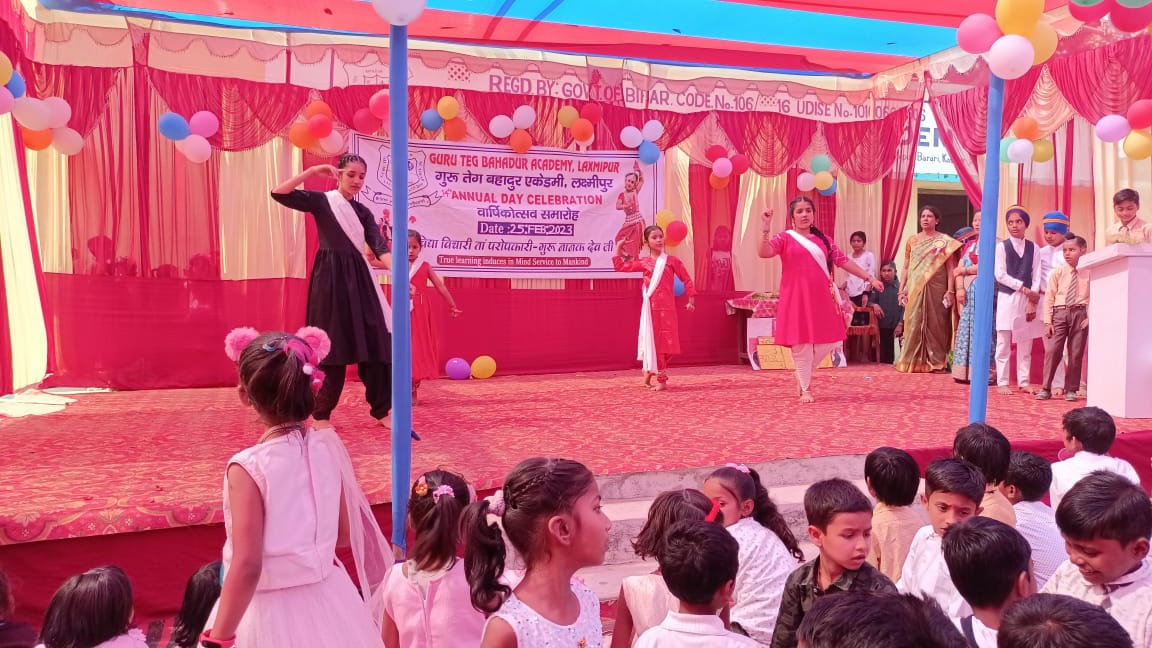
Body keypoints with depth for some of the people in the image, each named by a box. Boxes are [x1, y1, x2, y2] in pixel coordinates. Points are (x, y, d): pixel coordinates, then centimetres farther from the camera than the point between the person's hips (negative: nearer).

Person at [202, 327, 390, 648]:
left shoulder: (248, 467, -21)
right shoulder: (329, 447, -7)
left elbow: (247, 567, -22)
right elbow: (345, 535, 2)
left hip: (271, 611, -4)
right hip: (328, 599, 4)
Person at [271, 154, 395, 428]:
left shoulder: (363, 212, 13)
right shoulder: (321, 201, 1)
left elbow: (379, 248, 0)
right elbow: (279, 193, -13)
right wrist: (312, 172, -14)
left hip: (359, 278, 5)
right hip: (331, 277, -5)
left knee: (375, 344, 1)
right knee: (334, 346, -3)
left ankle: (381, 410, 12)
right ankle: (321, 414, 10)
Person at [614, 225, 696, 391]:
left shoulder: (671, 261, 3)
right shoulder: (643, 263, 8)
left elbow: (686, 279, 6)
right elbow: (620, 266, 15)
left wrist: (691, 299, 2)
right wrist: (619, 249, 11)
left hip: (666, 308, -1)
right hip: (650, 308, 1)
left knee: (664, 341, 0)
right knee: (652, 340, 2)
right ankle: (661, 379, 13)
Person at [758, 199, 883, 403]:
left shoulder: (823, 240, 13)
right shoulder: (785, 238, 1)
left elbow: (844, 261, 15)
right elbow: (764, 252, -16)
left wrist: (869, 278, 13)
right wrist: (766, 227, -25)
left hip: (822, 298, 4)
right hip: (797, 298, -4)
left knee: (827, 341, 5)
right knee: (802, 343, -2)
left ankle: (803, 374, 29)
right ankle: (806, 388, 12)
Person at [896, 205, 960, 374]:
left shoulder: (945, 241, 2)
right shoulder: (912, 241, 10)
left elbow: (950, 267, -2)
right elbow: (906, 267, 11)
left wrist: (950, 290, -10)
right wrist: (902, 290, 5)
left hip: (937, 289, -2)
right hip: (915, 289, 2)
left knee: (936, 324, 2)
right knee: (914, 323, 1)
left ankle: (937, 362, 9)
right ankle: (913, 361, 7)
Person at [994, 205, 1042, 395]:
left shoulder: (1033, 248, 9)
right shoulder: (1001, 247, 2)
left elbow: (1036, 277, 4)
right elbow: (1000, 275, -6)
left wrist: (1032, 301, -6)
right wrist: (1023, 288, -12)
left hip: (1028, 299, 3)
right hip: (1007, 297, -3)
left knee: (1025, 342, 5)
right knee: (1004, 342, -3)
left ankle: (1024, 382, 11)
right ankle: (1003, 382, 1)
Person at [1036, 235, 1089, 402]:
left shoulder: (1088, 273, 2)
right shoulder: (1057, 273, 4)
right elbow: (1049, 298, 2)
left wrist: (1089, 317, -7)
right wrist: (1047, 321, -3)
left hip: (1080, 314, 0)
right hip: (1059, 313, 0)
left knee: (1076, 353, 4)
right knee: (1052, 350, -5)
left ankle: (1071, 390, 14)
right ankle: (1045, 388, 2)